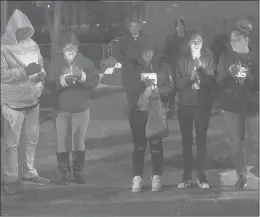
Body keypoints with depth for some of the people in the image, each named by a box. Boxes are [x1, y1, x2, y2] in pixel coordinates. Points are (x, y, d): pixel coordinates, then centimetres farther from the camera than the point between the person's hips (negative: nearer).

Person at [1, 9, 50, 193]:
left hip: (33, 100, 5)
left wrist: (41, 73, -10)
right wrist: (24, 71, -27)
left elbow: (40, 66, 13)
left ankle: (30, 172, 23)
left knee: (32, 139, 11)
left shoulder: (32, 45, 6)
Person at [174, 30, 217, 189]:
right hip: (185, 104, 2)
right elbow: (178, 83, 3)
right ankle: (187, 177, 3)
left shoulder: (208, 59, 6)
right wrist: (190, 79, -13)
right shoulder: (182, 61, 10)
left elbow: (212, 79, -7)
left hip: (203, 104, -1)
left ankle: (202, 176, -2)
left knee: (202, 139, -4)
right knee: (186, 140, 1)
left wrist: (200, 66, -17)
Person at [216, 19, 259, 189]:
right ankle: (242, 176, 17)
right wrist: (230, 76, -16)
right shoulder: (226, 57, 2)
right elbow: (220, 82, 3)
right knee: (237, 143, 5)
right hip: (231, 105, 1)